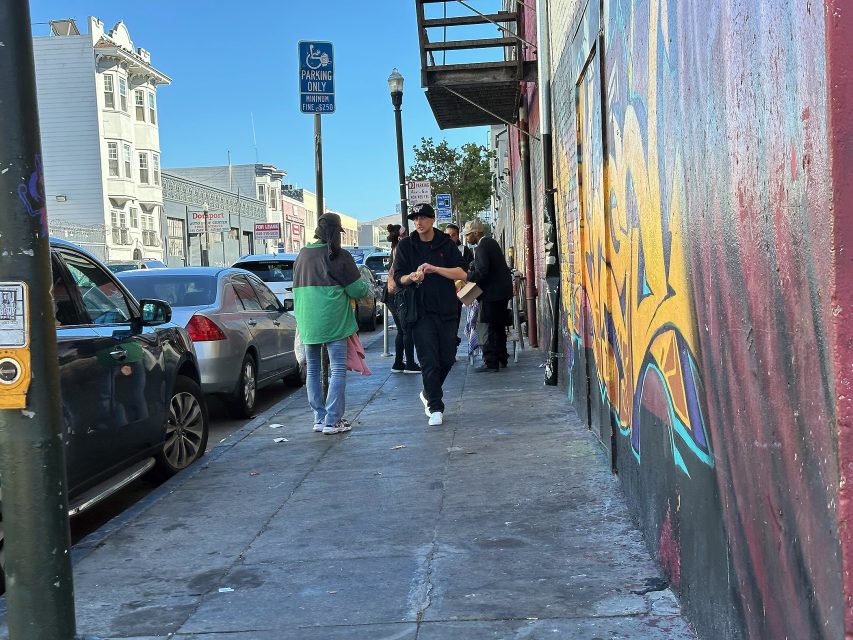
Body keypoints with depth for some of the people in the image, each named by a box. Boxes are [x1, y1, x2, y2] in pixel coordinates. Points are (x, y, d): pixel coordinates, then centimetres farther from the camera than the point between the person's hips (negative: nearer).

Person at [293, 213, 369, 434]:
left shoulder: (302, 255, 10)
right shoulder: (339, 256, -9)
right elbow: (358, 290, -6)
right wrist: (365, 287, 15)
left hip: (307, 322, 6)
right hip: (333, 322, -6)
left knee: (313, 370, 13)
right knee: (338, 369, -1)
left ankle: (319, 418, 15)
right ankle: (332, 420, -5)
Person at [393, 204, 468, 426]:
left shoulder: (446, 244, 5)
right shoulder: (406, 246, 4)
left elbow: (462, 273, -5)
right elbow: (399, 278, 1)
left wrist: (434, 269, -18)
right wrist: (412, 277, -21)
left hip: (447, 309, 2)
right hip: (421, 311, -2)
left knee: (447, 358, 8)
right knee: (429, 360, -7)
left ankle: (429, 393, 32)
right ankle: (435, 408, -1)